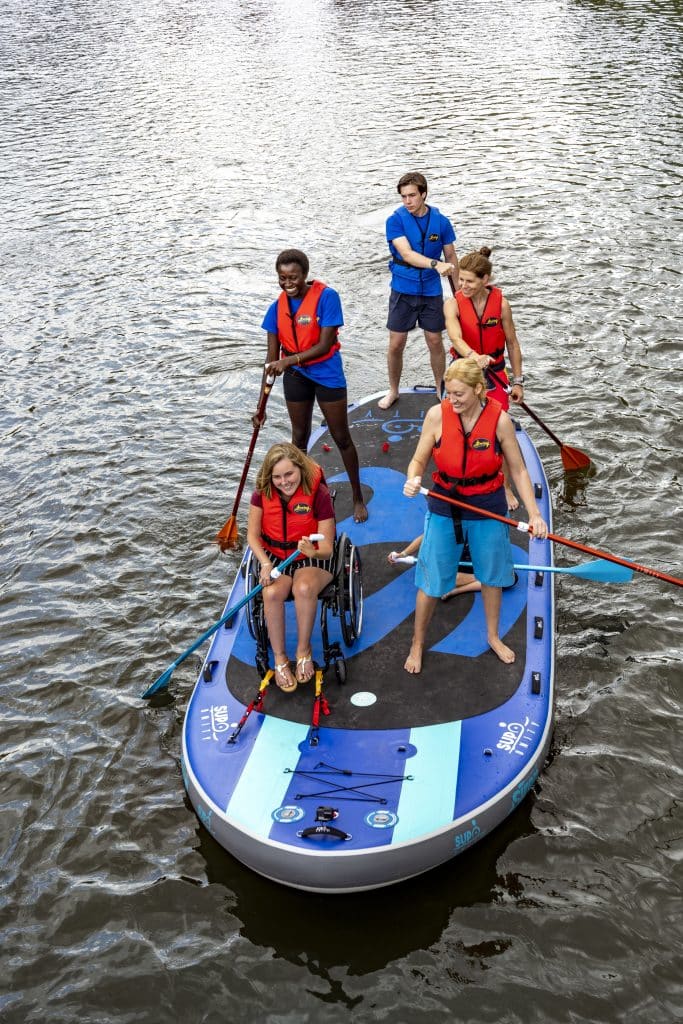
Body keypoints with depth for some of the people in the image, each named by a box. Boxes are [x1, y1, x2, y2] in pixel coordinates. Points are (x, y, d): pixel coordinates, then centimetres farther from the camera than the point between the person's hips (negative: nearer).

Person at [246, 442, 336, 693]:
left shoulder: (318, 493, -17)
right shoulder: (263, 493, -7)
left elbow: (327, 548, -16)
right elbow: (253, 535, -2)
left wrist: (313, 552, -40)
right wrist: (265, 564, -19)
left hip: (313, 558, -2)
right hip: (275, 557, 3)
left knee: (304, 588, -36)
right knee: (272, 593, -31)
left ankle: (303, 650, -14)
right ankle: (280, 658, -14)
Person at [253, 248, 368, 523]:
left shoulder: (326, 297, -19)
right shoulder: (278, 307, -6)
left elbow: (324, 346, -23)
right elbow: (272, 358, -4)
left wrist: (289, 360, -36)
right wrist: (261, 404, -7)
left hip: (327, 373, -4)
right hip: (295, 376, 4)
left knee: (341, 438, 6)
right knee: (299, 437, 16)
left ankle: (358, 497, 21)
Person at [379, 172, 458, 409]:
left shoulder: (441, 222, -4)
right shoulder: (395, 221, -11)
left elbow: (451, 257, 6)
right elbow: (407, 254, -24)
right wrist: (436, 264, -40)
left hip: (431, 292, 1)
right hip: (403, 291, -1)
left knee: (435, 343, 9)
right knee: (396, 345, 4)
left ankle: (441, 390, 27)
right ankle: (393, 391, 23)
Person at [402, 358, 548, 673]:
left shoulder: (499, 419, -16)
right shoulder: (437, 415, -16)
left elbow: (518, 470, -7)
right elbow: (418, 461, -7)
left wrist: (534, 513, -14)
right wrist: (413, 481, -30)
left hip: (488, 507, 1)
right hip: (445, 506, 0)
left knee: (491, 575, 19)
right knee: (431, 580, 7)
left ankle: (493, 636, 43)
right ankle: (417, 644, 29)